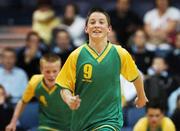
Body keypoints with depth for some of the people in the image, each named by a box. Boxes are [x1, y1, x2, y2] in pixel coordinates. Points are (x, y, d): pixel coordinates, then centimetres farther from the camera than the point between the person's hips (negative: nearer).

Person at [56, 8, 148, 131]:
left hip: (110, 120, -2)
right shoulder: (76, 56, -5)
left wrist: (141, 96, 31)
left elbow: (136, 77, 16)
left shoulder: (120, 54, -4)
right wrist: (69, 100, -22)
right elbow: (65, 88, -1)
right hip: (81, 121, 2)